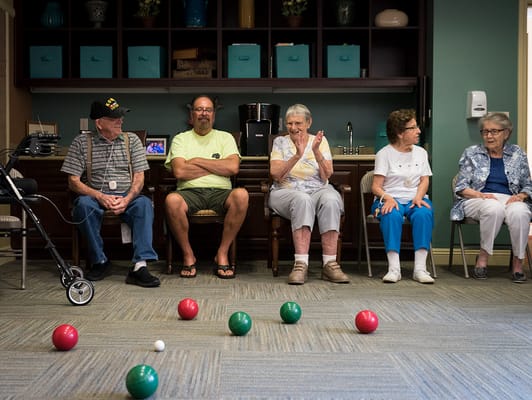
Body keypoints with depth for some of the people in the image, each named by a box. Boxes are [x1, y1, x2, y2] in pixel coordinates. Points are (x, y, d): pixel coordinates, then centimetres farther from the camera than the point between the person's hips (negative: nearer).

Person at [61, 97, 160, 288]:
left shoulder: (131, 140, 9)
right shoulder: (81, 142, 4)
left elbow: (139, 177, 3)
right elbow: (74, 182, -2)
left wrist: (127, 199, -17)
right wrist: (101, 197, -18)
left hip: (127, 196, 1)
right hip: (96, 196, -1)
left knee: (144, 204, -31)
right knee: (83, 204, -34)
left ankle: (139, 266, -38)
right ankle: (100, 262, -20)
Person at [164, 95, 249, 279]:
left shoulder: (225, 137, 18)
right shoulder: (180, 139, 15)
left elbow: (233, 167, -2)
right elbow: (179, 172, -4)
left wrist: (198, 161, -1)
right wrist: (217, 166, 1)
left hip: (220, 192, 1)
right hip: (190, 192, -1)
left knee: (241, 195, -33)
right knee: (172, 200, -35)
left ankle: (222, 254, -18)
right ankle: (188, 255, -14)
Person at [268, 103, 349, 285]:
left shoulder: (320, 141, 11)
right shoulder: (280, 142, 10)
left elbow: (327, 175, -1)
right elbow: (275, 174, -6)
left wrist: (317, 151, -16)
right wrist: (297, 155, -17)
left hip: (319, 190, 1)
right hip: (286, 192, -1)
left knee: (331, 200, -34)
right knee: (302, 200, -37)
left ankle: (330, 264, -33)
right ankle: (301, 264, -41)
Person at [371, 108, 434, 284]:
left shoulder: (420, 152, 17)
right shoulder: (384, 154, 3)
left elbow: (424, 180, 9)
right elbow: (376, 186, -4)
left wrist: (418, 197, -12)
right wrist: (387, 197, -25)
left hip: (415, 198, 3)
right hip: (391, 199, -3)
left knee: (424, 214, -32)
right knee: (392, 215, -37)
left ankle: (420, 268, -33)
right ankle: (394, 268, -37)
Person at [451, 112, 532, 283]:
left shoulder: (517, 154, 14)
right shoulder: (471, 153, 9)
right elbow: (461, 187, 4)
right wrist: (481, 195, -15)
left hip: (510, 200, 2)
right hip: (476, 201, -1)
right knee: (494, 208, -38)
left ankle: (518, 261, -19)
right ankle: (483, 256, -21)